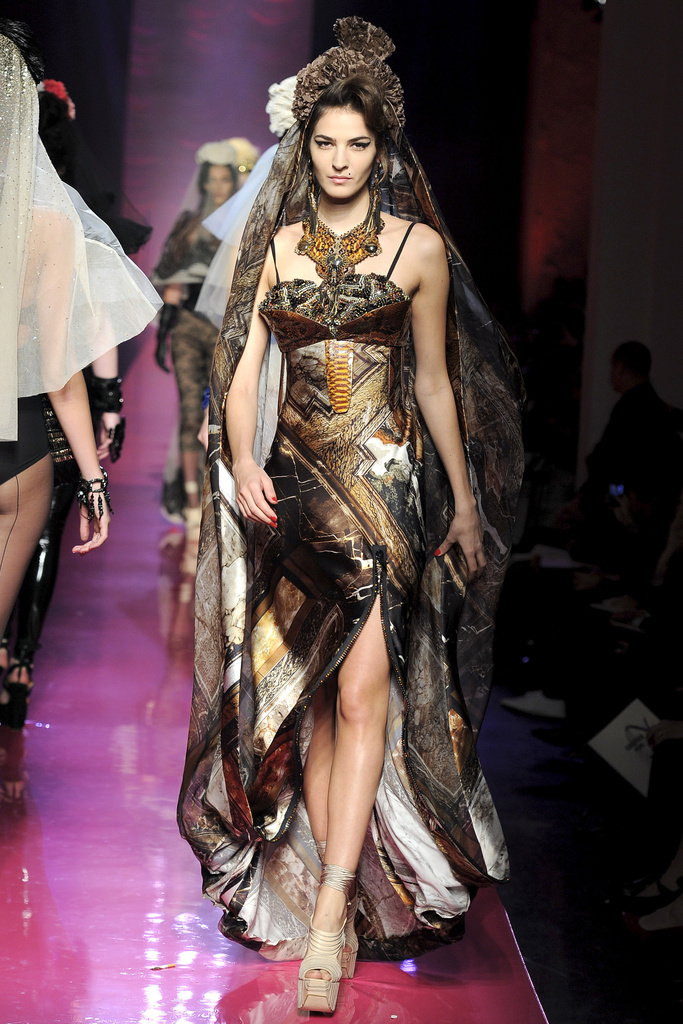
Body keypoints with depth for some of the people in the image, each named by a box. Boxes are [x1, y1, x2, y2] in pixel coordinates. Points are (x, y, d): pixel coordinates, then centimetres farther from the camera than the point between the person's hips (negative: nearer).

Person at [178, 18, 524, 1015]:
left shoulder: (420, 246, 3)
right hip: (295, 478, 3)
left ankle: (329, 914, -16)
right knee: (311, 692, 3)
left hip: (389, 475, -3)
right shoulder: (279, 242, 11)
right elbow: (245, 364, 6)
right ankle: (345, 900, 10)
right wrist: (242, 456, -12)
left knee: (362, 688, -14)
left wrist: (466, 500, 11)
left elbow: (434, 381, 8)